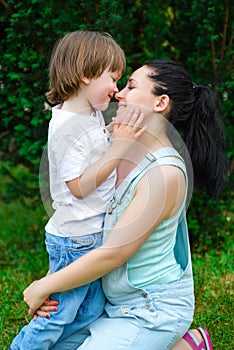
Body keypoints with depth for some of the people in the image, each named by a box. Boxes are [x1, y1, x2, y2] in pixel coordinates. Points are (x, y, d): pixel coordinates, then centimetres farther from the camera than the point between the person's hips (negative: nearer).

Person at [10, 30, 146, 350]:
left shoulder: (93, 114, 7)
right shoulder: (67, 125, -21)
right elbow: (79, 186, -23)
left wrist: (121, 133, 6)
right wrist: (120, 145, -22)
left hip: (96, 234, 9)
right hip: (75, 239, -9)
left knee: (91, 312, 17)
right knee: (56, 317, 4)